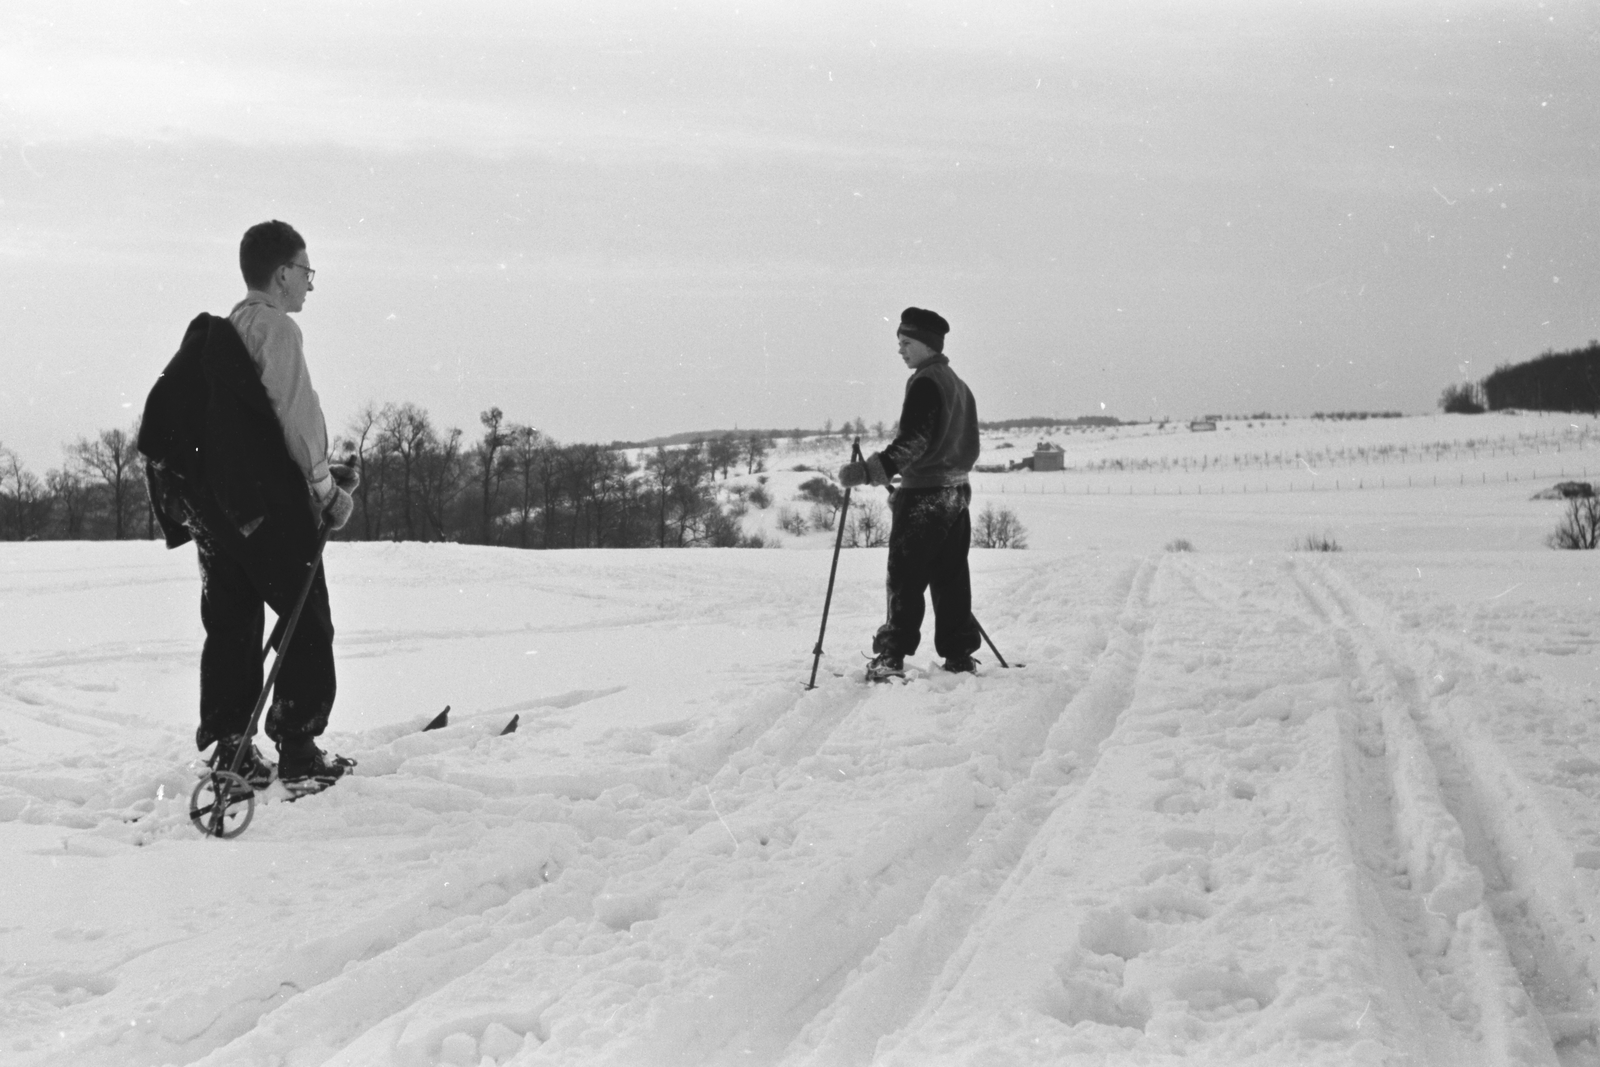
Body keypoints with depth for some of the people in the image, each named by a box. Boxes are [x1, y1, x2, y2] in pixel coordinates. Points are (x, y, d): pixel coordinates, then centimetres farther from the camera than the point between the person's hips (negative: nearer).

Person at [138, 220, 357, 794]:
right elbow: (297, 417, -16)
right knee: (307, 625, -1)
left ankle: (230, 749, 12)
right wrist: (326, 488, -5)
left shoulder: (214, 333, 18)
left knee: (230, 624, 10)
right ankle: (299, 754, -1)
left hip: (213, 504, 8)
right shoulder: (276, 328, -9)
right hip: (271, 506, -8)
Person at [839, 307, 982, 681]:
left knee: (905, 580, -7)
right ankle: (959, 654, 12)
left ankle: (892, 657, -8)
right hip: (956, 494, 9)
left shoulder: (925, 382, -11)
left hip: (923, 496, -9)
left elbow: (912, 442, -22)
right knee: (951, 579, 11)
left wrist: (868, 471, -27)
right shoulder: (959, 385, 17)